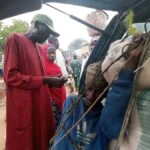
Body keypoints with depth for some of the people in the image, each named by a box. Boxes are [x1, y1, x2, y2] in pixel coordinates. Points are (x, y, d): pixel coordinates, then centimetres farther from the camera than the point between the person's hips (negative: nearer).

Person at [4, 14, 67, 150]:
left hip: (40, 104, 8)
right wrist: (45, 80, -16)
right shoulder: (15, 39, -7)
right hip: (23, 108, -8)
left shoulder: (39, 48, 18)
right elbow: (10, 76, -15)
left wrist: (50, 81, 2)